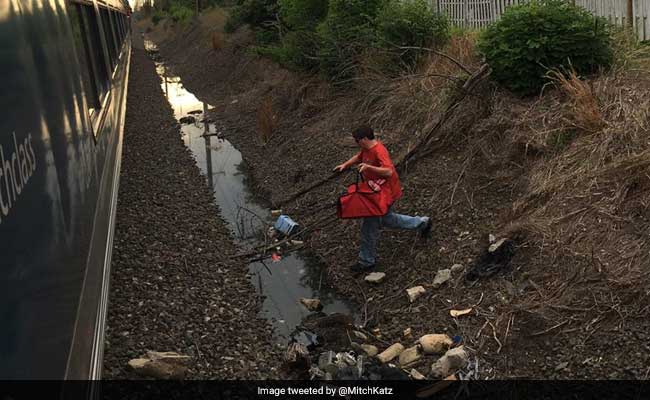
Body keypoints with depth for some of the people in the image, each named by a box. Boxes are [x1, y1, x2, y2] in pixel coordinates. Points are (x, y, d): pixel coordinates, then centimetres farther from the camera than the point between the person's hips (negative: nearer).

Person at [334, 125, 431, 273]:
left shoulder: (379, 151, -28)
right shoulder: (367, 149, 2)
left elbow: (389, 171, -38)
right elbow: (359, 156, 23)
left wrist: (368, 167, -44)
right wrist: (345, 165, 9)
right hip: (378, 190, 10)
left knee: (369, 227, -2)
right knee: (387, 219, 27)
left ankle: (367, 261, 12)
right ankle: (422, 223, 38)